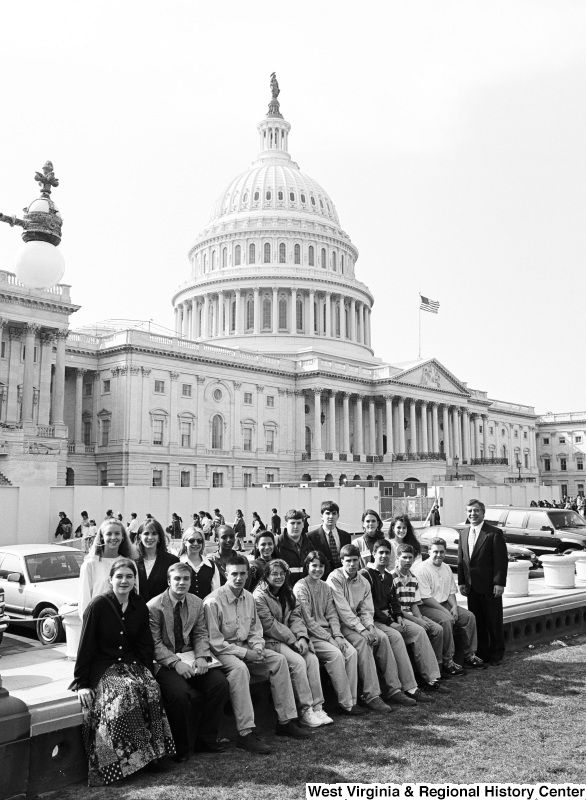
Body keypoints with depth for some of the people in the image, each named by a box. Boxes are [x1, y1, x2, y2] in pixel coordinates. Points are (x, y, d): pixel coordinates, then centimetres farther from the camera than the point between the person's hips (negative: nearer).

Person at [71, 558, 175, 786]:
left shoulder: (140, 607, 7)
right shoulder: (98, 606, -8)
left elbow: (146, 645, 11)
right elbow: (86, 646, -7)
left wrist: (147, 671, -4)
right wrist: (81, 684, -9)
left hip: (133, 665, 4)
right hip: (102, 669, -4)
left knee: (151, 688, -27)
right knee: (124, 692, -32)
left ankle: (152, 751, -15)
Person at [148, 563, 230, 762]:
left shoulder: (197, 603, 5)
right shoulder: (154, 607, -12)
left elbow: (201, 634, 7)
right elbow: (154, 643, -13)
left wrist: (201, 657, -11)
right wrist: (175, 663, -23)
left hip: (189, 656, 5)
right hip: (164, 661, -5)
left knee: (220, 682, -14)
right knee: (179, 692, -31)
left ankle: (206, 739, 2)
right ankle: (179, 746, -7)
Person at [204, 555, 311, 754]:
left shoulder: (249, 598, 6)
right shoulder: (213, 602, -18)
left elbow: (255, 630, 16)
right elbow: (214, 641, -18)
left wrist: (257, 647, -6)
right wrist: (244, 653, -19)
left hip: (246, 648, 7)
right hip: (222, 651, -7)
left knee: (279, 659, -8)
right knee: (239, 668, -36)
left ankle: (286, 721, -1)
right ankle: (245, 734, -32)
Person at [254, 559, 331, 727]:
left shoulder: (287, 594, 14)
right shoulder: (259, 596, -9)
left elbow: (296, 617, 6)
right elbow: (269, 624, -16)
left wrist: (302, 637, -13)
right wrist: (293, 640, -18)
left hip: (290, 639, 7)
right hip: (270, 641, -7)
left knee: (312, 658, -16)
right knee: (297, 661, -26)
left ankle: (317, 707, -12)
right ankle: (305, 712, -18)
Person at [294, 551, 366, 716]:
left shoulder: (326, 588, 14)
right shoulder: (300, 588, -8)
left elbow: (332, 615, 10)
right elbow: (307, 620, -14)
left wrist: (337, 635, -8)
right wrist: (329, 638, -17)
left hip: (328, 632, 6)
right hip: (311, 635, -6)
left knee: (352, 652, -17)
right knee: (336, 654, -27)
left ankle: (352, 700, -12)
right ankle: (345, 704, -18)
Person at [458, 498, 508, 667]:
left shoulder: (494, 533, -8)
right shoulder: (464, 534, 10)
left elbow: (502, 560, -11)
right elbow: (461, 560, 13)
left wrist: (499, 583, -15)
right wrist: (461, 582, 6)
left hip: (490, 587, -5)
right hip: (471, 586, 5)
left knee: (494, 621, 5)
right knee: (476, 621, 10)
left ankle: (496, 655, 19)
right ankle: (481, 654, 21)